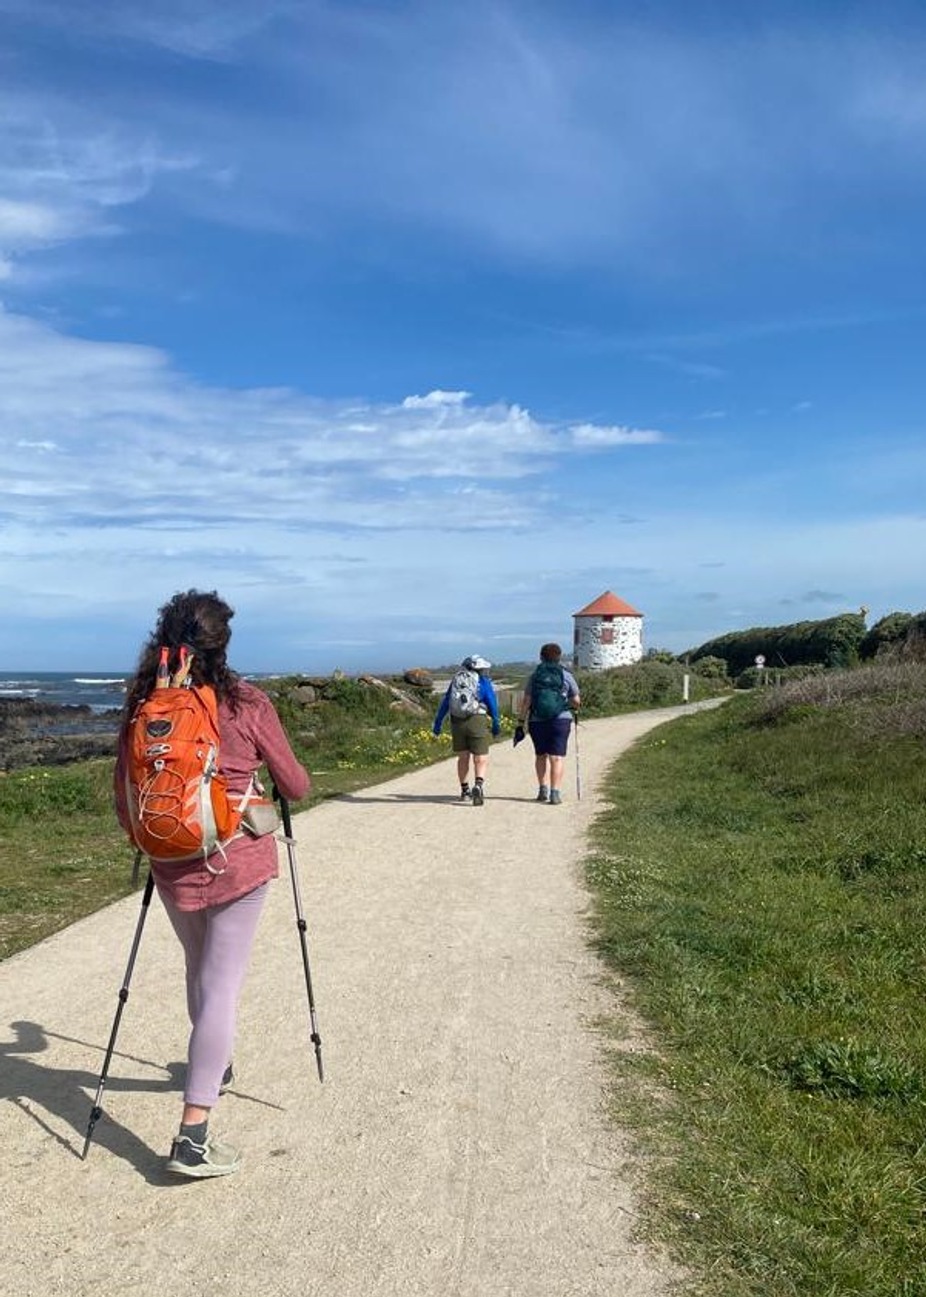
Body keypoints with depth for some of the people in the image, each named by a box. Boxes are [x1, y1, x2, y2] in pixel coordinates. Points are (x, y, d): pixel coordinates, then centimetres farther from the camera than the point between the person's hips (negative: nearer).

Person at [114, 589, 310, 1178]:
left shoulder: (142, 704, -2)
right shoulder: (247, 702, -10)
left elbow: (124, 796, 4)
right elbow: (294, 785, -2)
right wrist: (300, 778, 21)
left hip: (172, 865, 4)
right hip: (239, 864, -4)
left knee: (200, 971, 25)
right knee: (222, 984, 1)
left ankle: (213, 1066, 47)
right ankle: (193, 1134, -3)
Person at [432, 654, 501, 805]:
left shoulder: (455, 681, 13)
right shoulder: (483, 682, 2)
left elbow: (444, 703, 12)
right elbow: (492, 704, -1)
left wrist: (438, 723, 15)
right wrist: (496, 725, 7)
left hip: (457, 723, 4)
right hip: (477, 722, -4)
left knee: (463, 758, 16)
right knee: (481, 759, -2)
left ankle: (465, 791, 24)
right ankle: (478, 785, -25)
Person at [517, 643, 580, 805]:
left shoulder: (534, 675, 5)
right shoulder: (566, 675, 3)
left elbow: (526, 701, -1)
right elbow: (576, 701, 6)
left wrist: (520, 722, 2)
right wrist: (574, 708, 28)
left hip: (536, 721, 2)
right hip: (560, 720, -2)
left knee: (541, 755, 18)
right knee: (557, 757, -2)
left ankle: (543, 789, 15)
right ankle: (555, 793, -8)